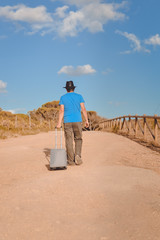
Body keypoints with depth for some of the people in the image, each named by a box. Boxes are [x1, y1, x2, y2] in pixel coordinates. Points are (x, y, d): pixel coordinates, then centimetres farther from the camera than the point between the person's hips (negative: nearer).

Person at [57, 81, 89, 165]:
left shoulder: (63, 97, 4)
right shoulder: (79, 96, 6)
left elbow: (61, 111, -5)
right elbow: (83, 109, 0)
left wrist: (59, 123, -7)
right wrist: (87, 120, 3)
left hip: (67, 122, 0)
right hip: (77, 121, 0)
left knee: (69, 141, 3)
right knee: (78, 139, 12)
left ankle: (71, 160, 3)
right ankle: (77, 156, -8)